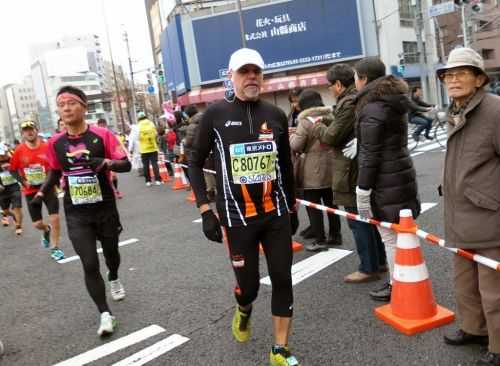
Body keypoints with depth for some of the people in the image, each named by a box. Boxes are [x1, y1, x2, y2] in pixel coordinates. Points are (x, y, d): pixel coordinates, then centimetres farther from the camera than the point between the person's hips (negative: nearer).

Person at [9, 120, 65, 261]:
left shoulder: (47, 147, -9)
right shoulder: (19, 151, -5)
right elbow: (13, 170, 5)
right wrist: (23, 181, -9)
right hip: (31, 191, 1)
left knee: (54, 218, -7)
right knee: (37, 224, 4)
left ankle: (54, 248, 11)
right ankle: (47, 230, 42)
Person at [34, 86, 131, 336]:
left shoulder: (102, 135, -11)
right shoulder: (55, 143, -1)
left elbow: (126, 164, -13)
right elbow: (54, 172, 13)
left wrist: (103, 162, -31)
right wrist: (41, 194, -2)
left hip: (105, 209, -1)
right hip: (76, 215, 1)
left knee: (111, 252, 20)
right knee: (89, 264, -6)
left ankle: (114, 279, 54)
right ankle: (105, 314, 4)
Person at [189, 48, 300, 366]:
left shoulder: (275, 115, 4)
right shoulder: (216, 115, -5)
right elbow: (196, 163, 1)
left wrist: (292, 207, 18)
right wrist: (205, 210, -7)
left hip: (277, 215, 3)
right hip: (237, 218, -3)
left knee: (283, 280, 5)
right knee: (249, 285, 6)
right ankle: (243, 312, 44)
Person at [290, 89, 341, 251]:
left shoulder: (305, 122, -13)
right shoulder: (331, 117, 6)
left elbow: (295, 146, -14)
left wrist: (292, 136, 5)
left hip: (313, 171, -7)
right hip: (331, 166, 7)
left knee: (313, 206, 2)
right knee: (331, 203, 17)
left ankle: (320, 240, 4)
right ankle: (335, 235, 25)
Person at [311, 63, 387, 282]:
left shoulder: (349, 103, -19)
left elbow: (332, 136, -17)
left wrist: (317, 127, 1)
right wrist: (325, 125, 14)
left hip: (352, 173, -10)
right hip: (364, 170, 10)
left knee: (358, 221, -1)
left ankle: (368, 268, 8)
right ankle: (379, 261, 29)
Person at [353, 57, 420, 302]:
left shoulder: (372, 110, -16)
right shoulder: (395, 104, 12)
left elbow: (370, 155, -19)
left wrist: (362, 192, -16)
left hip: (384, 181, -9)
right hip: (402, 174, 9)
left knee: (390, 237, 1)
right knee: (401, 233, 17)